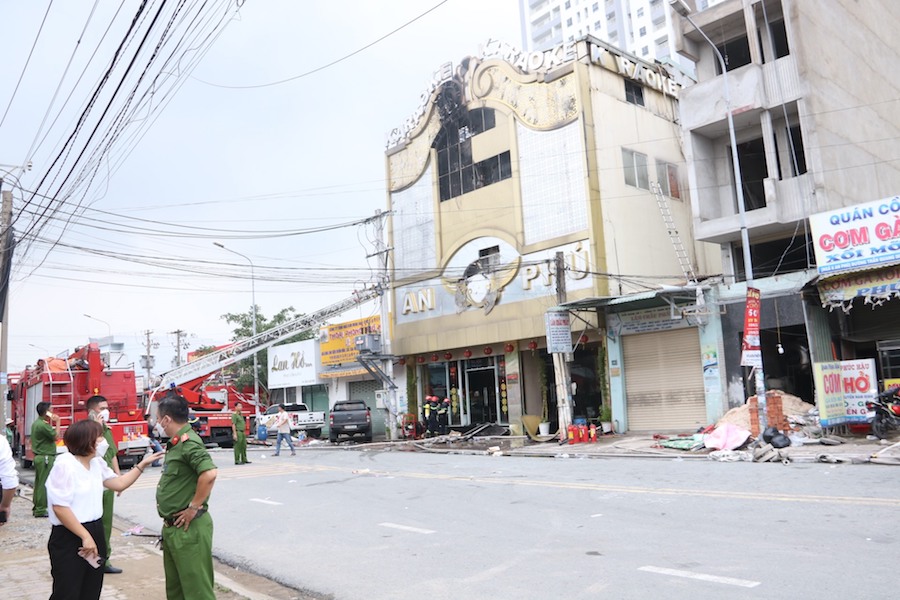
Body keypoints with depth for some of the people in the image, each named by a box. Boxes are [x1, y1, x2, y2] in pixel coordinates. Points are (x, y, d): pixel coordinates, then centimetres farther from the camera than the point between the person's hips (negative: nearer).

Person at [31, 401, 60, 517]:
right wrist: (57, 422, -13)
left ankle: (37, 508, 23)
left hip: (39, 457, 10)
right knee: (44, 484, -4)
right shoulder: (43, 425, -20)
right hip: (45, 458, -10)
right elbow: (56, 436, -17)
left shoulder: (36, 423, 12)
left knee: (38, 483, 16)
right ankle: (40, 510, 0)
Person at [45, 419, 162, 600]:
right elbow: (59, 507, -21)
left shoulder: (97, 463, 7)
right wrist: (85, 536, -21)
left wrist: (142, 465, 11)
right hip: (69, 539, -8)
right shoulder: (65, 465, -18)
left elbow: (119, 484, 19)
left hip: (95, 532, 8)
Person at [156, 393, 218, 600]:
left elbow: (209, 474, -34)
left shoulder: (189, 442, -19)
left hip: (188, 528, -10)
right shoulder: (175, 443, 11)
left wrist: (194, 507, -24)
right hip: (172, 527, 10)